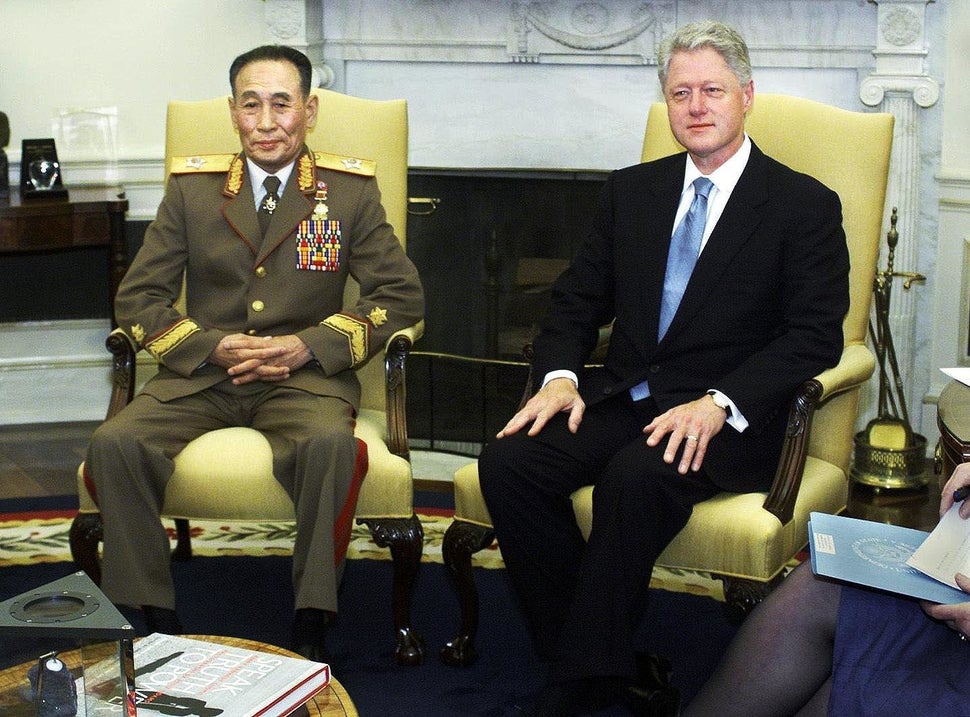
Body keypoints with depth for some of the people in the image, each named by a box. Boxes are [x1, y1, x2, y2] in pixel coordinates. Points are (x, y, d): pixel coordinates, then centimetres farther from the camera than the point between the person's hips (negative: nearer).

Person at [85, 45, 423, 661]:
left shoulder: (352, 189, 5)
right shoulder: (192, 188, 9)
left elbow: (403, 293, 2)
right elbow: (136, 299, 8)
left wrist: (308, 346, -12)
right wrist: (214, 347, -10)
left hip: (304, 378, -2)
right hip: (200, 375, 2)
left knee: (333, 444, -36)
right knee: (114, 443, -26)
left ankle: (311, 626, -23)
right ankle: (156, 618, -12)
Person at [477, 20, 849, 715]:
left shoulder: (806, 206, 2)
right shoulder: (631, 190, 16)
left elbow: (816, 335, -7)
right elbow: (577, 299, 17)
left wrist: (718, 403, -21)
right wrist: (560, 376, -5)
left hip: (726, 416, -4)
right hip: (620, 398, 5)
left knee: (635, 475, -36)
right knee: (506, 462, -23)